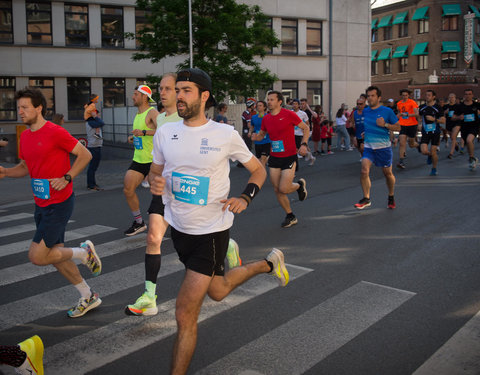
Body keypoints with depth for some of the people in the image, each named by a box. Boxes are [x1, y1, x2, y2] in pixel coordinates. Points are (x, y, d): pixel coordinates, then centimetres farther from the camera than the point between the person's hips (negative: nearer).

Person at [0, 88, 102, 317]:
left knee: (37, 256, -11)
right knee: (55, 254, 14)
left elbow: (85, 155, -12)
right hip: (41, 204, 9)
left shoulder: (55, 133, -15)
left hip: (59, 204, -9)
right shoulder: (25, 136, 9)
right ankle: (88, 297, 28)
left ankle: (84, 252, 11)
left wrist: (67, 178, -21)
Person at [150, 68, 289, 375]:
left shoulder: (226, 134, -12)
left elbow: (259, 170, 1)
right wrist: (155, 183, -12)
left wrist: (245, 198, -18)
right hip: (178, 228, 6)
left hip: (212, 230, -5)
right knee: (218, 291, 26)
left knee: (185, 315, -7)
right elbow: (156, 171, 12)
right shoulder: (165, 133, -2)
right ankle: (268, 264, 51)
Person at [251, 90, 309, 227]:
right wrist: (255, 137, -4)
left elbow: (306, 128, -2)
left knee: (283, 189, -13)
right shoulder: (266, 119, 4)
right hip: (274, 158, 5)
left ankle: (299, 185, 22)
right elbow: (261, 134, 19)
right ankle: (290, 217, 24)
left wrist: (304, 144, -16)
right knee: (277, 190, 6)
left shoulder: (289, 114, -10)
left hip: (289, 157, -5)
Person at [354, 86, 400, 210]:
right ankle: (366, 198, -8)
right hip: (368, 147, 3)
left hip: (384, 147, -2)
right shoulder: (365, 111, 8)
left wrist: (385, 124, -15)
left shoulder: (387, 111, -4)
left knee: (388, 173, 9)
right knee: (364, 170, -17)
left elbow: (398, 127, -1)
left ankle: (391, 197, 31)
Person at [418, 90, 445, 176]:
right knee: (424, 151, -13)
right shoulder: (422, 107, 5)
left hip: (435, 132, -2)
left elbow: (443, 120, -6)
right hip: (425, 132, 2)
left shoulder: (437, 107, -4)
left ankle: (434, 169, 20)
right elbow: (419, 117, 24)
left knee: (433, 151, -2)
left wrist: (433, 119, -20)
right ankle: (430, 155, 25)